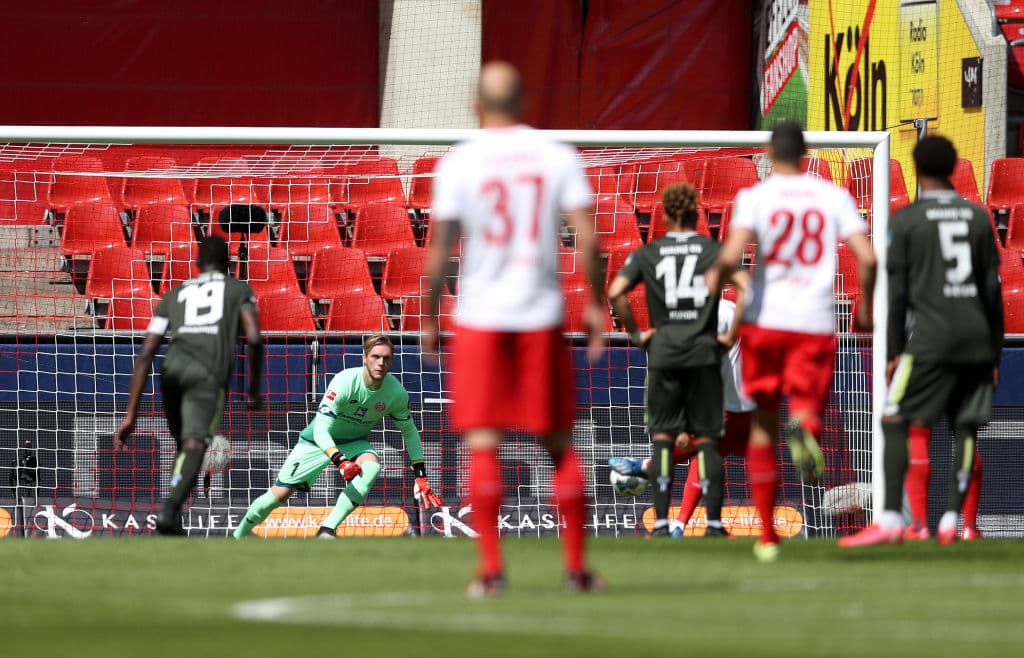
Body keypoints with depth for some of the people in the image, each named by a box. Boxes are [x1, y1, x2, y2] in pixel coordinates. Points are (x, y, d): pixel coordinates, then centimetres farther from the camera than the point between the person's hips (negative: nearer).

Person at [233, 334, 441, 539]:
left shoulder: (396, 392, -19)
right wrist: (340, 462, -51)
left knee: (372, 465, -33)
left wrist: (421, 476, -4)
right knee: (279, 494, -7)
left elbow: (409, 431, 0)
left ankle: (328, 529, -32)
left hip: (355, 443, 3)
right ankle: (239, 536, 21)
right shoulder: (344, 382, -31)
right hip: (319, 441, -2)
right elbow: (320, 430, -35)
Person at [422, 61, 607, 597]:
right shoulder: (557, 157, 2)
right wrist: (596, 303, 4)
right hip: (542, 319, 2)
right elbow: (587, 237, -5)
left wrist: (430, 317, 7)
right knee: (559, 443, 11)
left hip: (480, 317, -2)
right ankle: (576, 566, 13)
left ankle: (491, 568, -8)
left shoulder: (458, 162, -3)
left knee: (483, 443, -1)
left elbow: (439, 250, -3)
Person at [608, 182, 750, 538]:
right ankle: (714, 522, 0)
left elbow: (615, 293, -7)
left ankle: (661, 522, -1)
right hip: (704, 353, 0)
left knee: (662, 438, 5)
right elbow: (746, 288, -10)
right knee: (707, 439, 5)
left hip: (663, 353, 0)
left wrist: (635, 334, 3)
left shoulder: (647, 254, 5)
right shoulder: (714, 250, 3)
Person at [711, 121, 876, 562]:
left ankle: (767, 534, 16)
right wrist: (866, 306, 10)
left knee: (763, 423, 13)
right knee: (806, 413, 3)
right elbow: (867, 258, -5)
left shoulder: (755, 197, -2)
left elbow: (731, 255, -16)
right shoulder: (834, 197, 4)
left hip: (765, 322, 0)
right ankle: (805, 428, -40)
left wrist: (716, 278, 6)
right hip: (816, 323, 0)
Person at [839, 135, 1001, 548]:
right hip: (976, 339, 4)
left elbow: (898, 293, -2)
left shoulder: (907, 220, -1)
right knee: (965, 428, 7)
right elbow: (992, 289, 11)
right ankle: (951, 521, 1)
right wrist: (994, 353, 16)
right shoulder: (978, 217, 10)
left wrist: (895, 351, 4)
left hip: (930, 339, -4)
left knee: (895, 423, -1)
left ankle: (890, 521, -12)